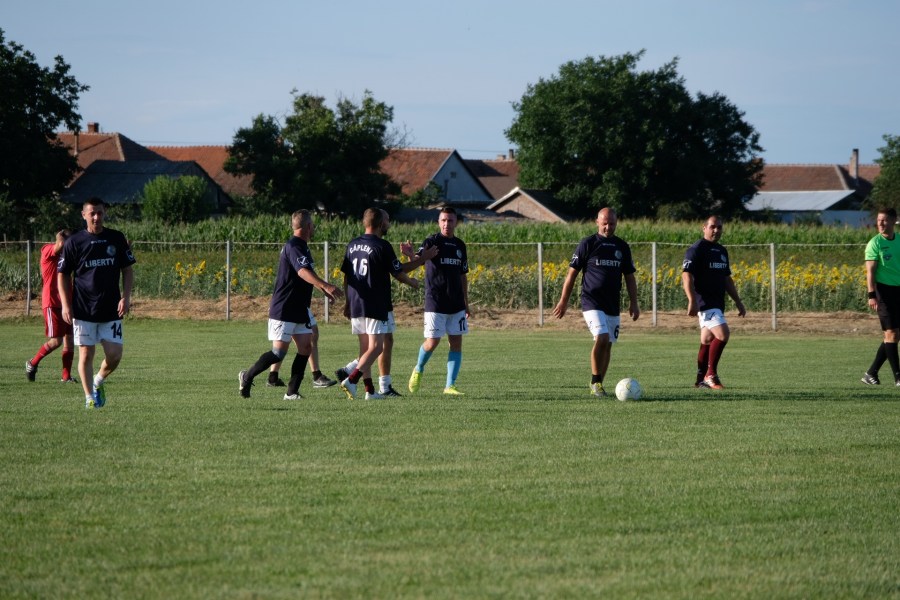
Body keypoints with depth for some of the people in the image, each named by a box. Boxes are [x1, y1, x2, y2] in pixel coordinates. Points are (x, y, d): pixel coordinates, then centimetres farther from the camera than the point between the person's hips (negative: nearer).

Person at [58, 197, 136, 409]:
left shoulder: (117, 239, 4)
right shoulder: (74, 242, -1)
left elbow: (127, 270, 11)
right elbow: (62, 274, 4)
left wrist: (126, 297, -3)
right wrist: (65, 305, -4)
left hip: (111, 310, 2)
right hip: (83, 310, -2)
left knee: (114, 355, -3)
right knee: (86, 354, -2)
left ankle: (99, 382, 25)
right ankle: (89, 397, 10)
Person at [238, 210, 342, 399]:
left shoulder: (301, 247, 15)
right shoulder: (293, 247, -18)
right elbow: (303, 272, -35)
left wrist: (324, 289, 42)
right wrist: (325, 286, -48)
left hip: (299, 310, 10)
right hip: (284, 310, -10)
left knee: (305, 348, 1)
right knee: (279, 352, -9)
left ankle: (292, 391, 4)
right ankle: (247, 376, 9)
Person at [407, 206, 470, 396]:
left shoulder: (460, 245, 11)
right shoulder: (431, 242, -6)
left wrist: (466, 303, 18)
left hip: (456, 305, 5)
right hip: (435, 303, -5)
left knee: (456, 343, -1)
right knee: (432, 342, -6)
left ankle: (450, 385, 2)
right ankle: (418, 370, 23)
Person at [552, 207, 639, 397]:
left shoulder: (622, 247, 11)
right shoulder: (587, 244, -2)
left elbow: (629, 277, 17)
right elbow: (572, 273, 1)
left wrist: (633, 303, 9)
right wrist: (563, 301, -2)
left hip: (613, 305, 5)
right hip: (591, 301, -5)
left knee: (608, 345, 5)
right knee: (601, 337, -22)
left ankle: (597, 386, 16)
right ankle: (595, 382, -12)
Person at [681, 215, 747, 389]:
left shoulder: (721, 251, 17)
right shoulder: (696, 250, -10)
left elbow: (727, 279, 25)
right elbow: (687, 276, -16)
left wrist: (738, 301, 22)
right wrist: (692, 301, -26)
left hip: (717, 304, 9)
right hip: (705, 303, -9)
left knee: (707, 340, 11)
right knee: (723, 334, -20)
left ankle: (700, 379, 16)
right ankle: (711, 374, -12)